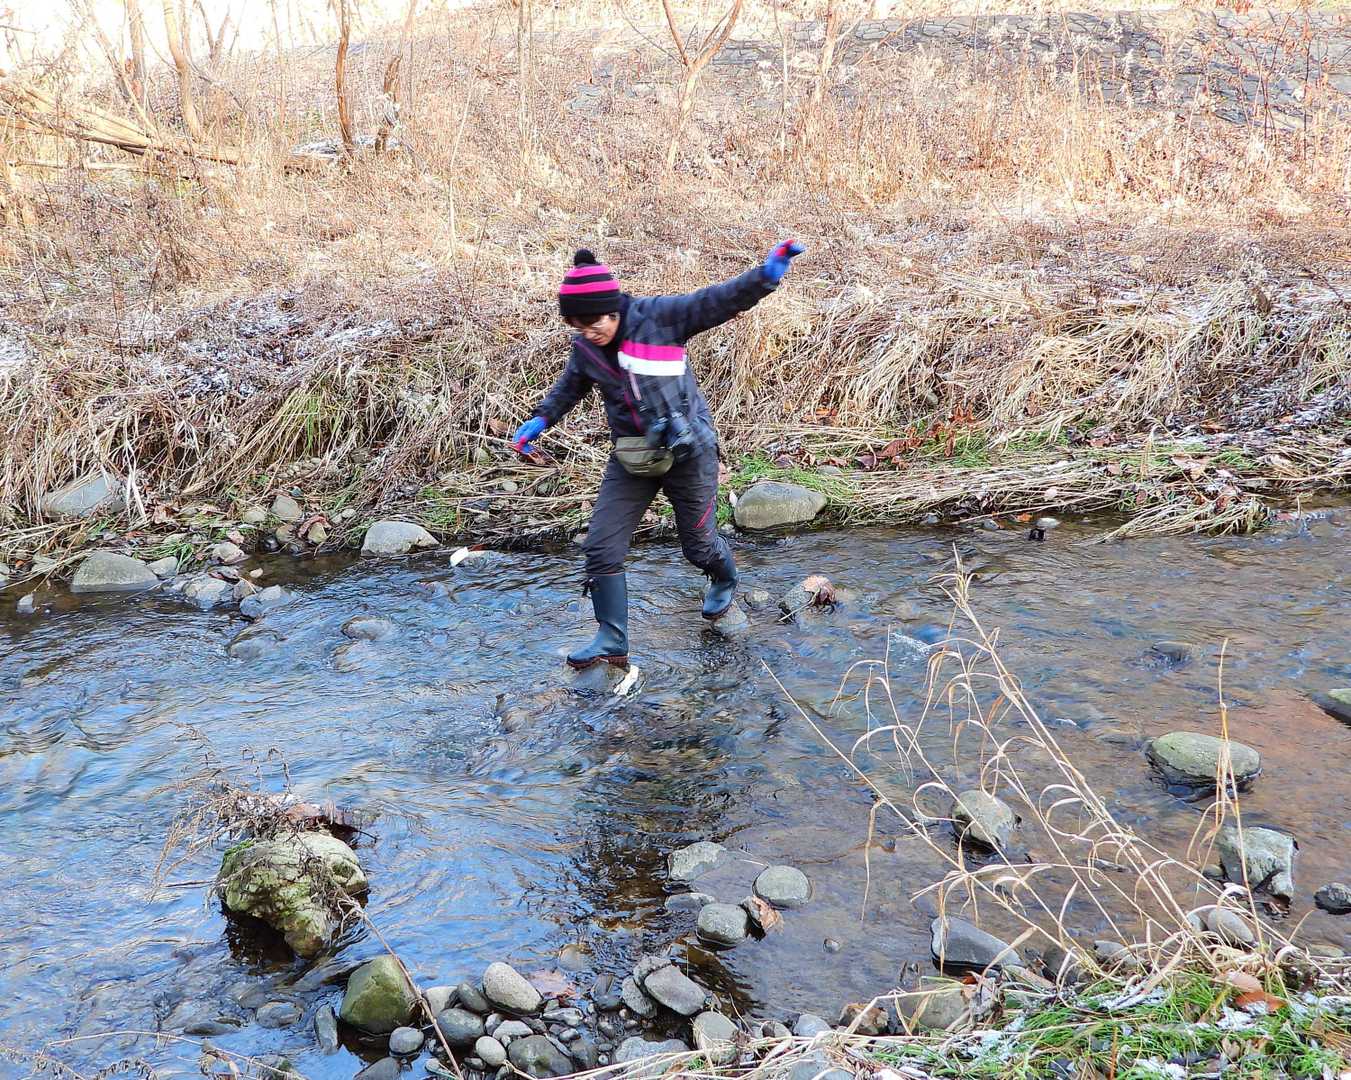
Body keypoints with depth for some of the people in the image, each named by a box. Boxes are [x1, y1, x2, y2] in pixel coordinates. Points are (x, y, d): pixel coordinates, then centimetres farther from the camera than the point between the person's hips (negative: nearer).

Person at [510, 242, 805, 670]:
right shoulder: (585, 346, -4)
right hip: (631, 458, 5)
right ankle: (612, 640, 10)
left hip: (688, 454, -4)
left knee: (699, 544, 12)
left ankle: (725, 581, 49)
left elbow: (719, 301, -24)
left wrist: (764, 276, -39)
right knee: (601, 547, -3)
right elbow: (571, 385, 18)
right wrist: (541, 419, 8)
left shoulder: (659, 315, -20)